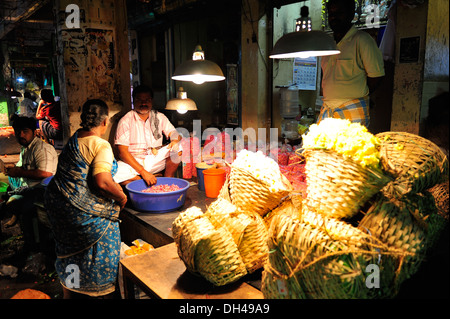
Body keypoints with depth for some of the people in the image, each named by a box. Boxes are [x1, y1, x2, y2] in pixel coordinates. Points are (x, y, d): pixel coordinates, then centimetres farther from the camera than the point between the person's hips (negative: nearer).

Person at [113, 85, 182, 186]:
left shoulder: (160, 117, 7)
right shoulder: (125, 121, -7)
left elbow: (173, 133, -1)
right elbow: (122, 152, -14)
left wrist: (175, 140, -30)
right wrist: (143, 172, -25)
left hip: (155, 160, 3)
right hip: (133, 162, -3)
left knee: (178, 148, -21)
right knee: (116, 175, -35)